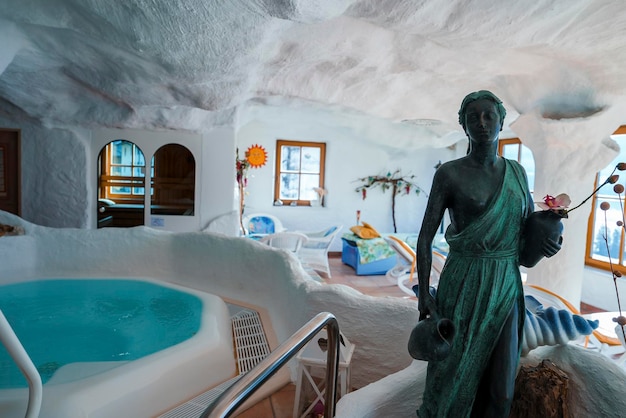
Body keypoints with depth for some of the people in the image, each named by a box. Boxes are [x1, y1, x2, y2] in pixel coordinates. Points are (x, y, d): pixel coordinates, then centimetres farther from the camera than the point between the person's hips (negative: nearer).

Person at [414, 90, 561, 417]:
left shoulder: (516, 171, 8)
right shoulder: (449, 173, -9)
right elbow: (425, 236, -9)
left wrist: (546, 242, -5)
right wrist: (423, 295, -13)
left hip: (506, 286, 5)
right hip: (463, 287, -5)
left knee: (501, 381, 13)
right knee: (454, 372, 7)